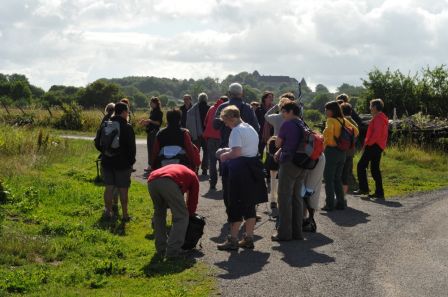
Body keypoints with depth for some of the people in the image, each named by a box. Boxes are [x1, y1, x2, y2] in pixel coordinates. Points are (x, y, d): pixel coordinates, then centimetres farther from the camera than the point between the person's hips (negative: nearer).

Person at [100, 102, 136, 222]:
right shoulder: (127, 127, -11)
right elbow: (131, 147, -10)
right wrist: (131, 161, 0)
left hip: (107, 162, 4)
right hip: (123, 163, -4)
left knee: (109, 188, 10)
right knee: (123, 189, 2)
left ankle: (108, 212, 14)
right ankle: (124, 214, 5)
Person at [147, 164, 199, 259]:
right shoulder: (192, 176, 34)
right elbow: (193, 200, 32)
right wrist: (190, 215, 48)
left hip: (151, 181, 6)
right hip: (169, 182, -6)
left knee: (159, 214, 27)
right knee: (182, 216, 9)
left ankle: (161, 249, 28)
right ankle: (173, 251, 5)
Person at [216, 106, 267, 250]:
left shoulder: (237, 131, -15)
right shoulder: (251, 129, 14)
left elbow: (236, 152, -26)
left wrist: (225, 155, -8)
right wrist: (230, 150, 13)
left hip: (240, 170, -9)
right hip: (253, 167, 9)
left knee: (235, 205, -2)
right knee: (249, 205, 12)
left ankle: (233, 240, 1)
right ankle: (249, 238, 17)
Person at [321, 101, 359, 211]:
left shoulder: (331, 120, -11)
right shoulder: (343, 120, 9)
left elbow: (328, 132, -30)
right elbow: (355, 131, 15)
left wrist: (324, 143, -16)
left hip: (331, 151, -7)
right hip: (342, 151, 7)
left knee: (328, 179, 0)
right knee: (337, 179, 16)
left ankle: (330, 204, -2)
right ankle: (341, 202, 15)